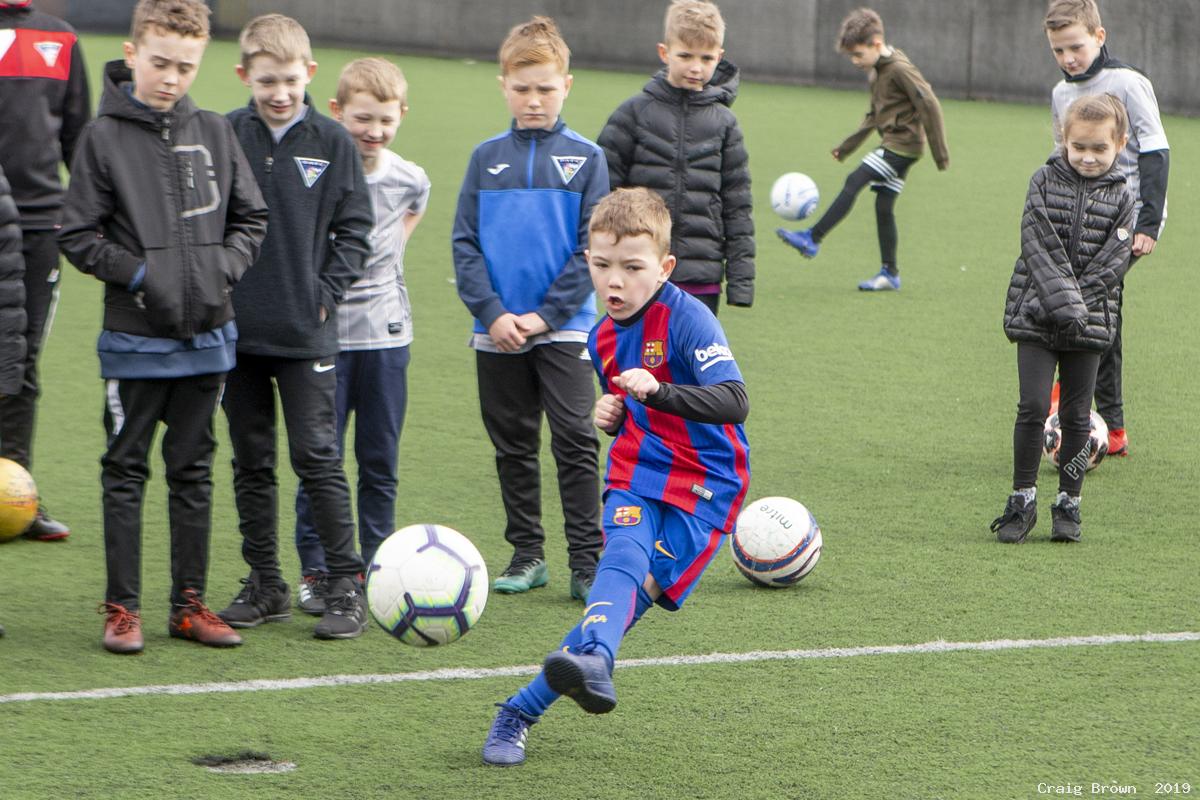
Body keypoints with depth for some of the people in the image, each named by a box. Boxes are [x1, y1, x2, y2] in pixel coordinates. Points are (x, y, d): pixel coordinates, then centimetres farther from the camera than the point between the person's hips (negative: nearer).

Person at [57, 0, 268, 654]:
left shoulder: (213, 133, 5)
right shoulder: (104, 137, -5)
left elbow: (251, 219, 12)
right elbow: (76, 236, -4)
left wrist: (222, 268, -4)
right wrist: (139, 275, -13)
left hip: (207, 336, 3)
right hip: (135, 339, -3)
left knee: (193, 471, 10)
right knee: (126, 471, 2)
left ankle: (189, 604, 17)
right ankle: (121, 607, 8)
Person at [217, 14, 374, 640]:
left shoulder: (332, 143, 0)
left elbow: (355, 228, 4)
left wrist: (328, 292, -4)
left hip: (305, 331, -2)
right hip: (238, 329, 2)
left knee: (317, 457, -5)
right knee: (250, 463, 9)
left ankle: (346, 586, 0)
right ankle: (264, 584, 18)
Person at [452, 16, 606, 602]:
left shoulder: (585, 158, 0)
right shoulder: (487, 158, 6)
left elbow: (593, 247, -4)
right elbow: (465, 243, 3)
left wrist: (547, 314, -11)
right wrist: (492, 313, -9)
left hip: (563, 328, -3)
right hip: (497, 333, 3)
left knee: (575, 442, -8)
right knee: (513, 446, 9)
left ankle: (586, 560, -5)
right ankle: (527, 554, 19)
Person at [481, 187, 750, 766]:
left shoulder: (687, 318, -16)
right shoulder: (603, 338, 8)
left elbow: (734, 403, -27)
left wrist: (658, 392, -39)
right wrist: (611, 417, 3)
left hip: (703, 485, -5)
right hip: (635, 475, 6)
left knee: (637, 588, -17)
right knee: (624, 557, -24)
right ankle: (594, 663, -43)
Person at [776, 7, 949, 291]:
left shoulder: (900, 70, -17)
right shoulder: (876, 70, 13)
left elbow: (929, 105, -18)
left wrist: (939, 152, -16)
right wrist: (848, 146, 23)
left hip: (904, 143, -10)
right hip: (893, 143, 10)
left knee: (854, 182, -14)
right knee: (883, 206, 7)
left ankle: (812, 239, -13)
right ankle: (890, 273, 12)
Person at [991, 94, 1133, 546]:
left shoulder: (1120, 197, 3)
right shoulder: (1045, 181, 1)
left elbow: (1113, 262, -5)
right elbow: (1039, 244, -9)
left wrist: (1073, 304, -17)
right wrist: (1062, 300, -21)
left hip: (1090, 321, 1)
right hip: (1035, 318, -1)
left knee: (1077, 416, 4)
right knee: (1033, 408, -5)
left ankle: (1069, 504, 14)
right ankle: (1023, 500, 5)